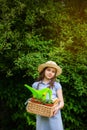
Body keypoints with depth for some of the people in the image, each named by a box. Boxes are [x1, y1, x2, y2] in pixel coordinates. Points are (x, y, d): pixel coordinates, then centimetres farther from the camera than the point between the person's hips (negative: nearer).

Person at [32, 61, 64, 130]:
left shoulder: (56, 85, 5)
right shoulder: (36, 85, 9)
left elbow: (62, 102, 4)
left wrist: (57, 107, -17)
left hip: (54, 116, -1)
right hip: (41, 116, 1)